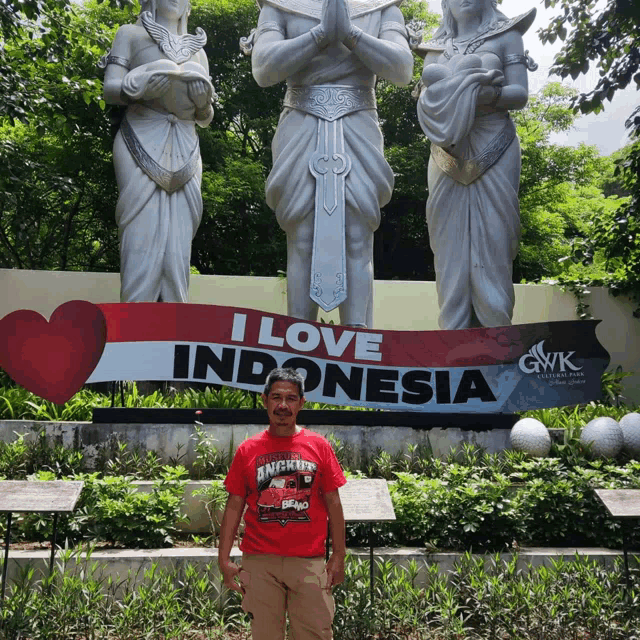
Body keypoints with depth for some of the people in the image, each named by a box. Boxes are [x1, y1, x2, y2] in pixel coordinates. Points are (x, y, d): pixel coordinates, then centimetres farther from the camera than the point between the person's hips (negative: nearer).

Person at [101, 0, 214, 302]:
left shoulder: (197, 51, 22)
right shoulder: (131, 34, 12)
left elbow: (204, 118, 20)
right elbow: (110, 89, 2)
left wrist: (204, 98, -2)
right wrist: (143, 82, -17)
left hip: (184, 153, 4)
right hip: (142, 146, -3)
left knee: (178, 245, -4)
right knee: (143, 240, -14)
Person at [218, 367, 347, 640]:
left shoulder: (319, 446, 3)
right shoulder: (248, 450, 4)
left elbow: (333, 503, 4)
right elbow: (234, 506, 5)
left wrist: (339, 555, 0)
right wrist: (224, 559, -1)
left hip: (309, 561, 0)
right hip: (259, 561, 1)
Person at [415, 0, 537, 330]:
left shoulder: (506, 36, 10)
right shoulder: (436, 47, 18)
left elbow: (520, 93, 0)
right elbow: (424, 98, 10)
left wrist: (490, 94, -19)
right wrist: (450, 92, -11)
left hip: (492, 154, -2)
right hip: (447, 156, 3)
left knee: (491, 244, -7)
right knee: (450, 244, -2)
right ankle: (453, 332, 2)